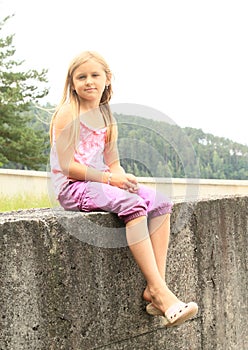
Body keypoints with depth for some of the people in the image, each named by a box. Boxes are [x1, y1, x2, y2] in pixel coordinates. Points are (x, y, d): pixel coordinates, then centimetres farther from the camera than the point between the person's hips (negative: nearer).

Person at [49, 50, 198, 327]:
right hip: (71, 187, -8)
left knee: (160, 203, -10)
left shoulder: (105, 116, 15)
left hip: (99, 181, 8)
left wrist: (120, 175, -7)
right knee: (133, 205, -31)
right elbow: (67, 166, -16)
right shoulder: (68, 114, -8)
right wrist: (109, 178, -18)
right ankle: (159, 291, -31)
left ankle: (155, 288, -17)